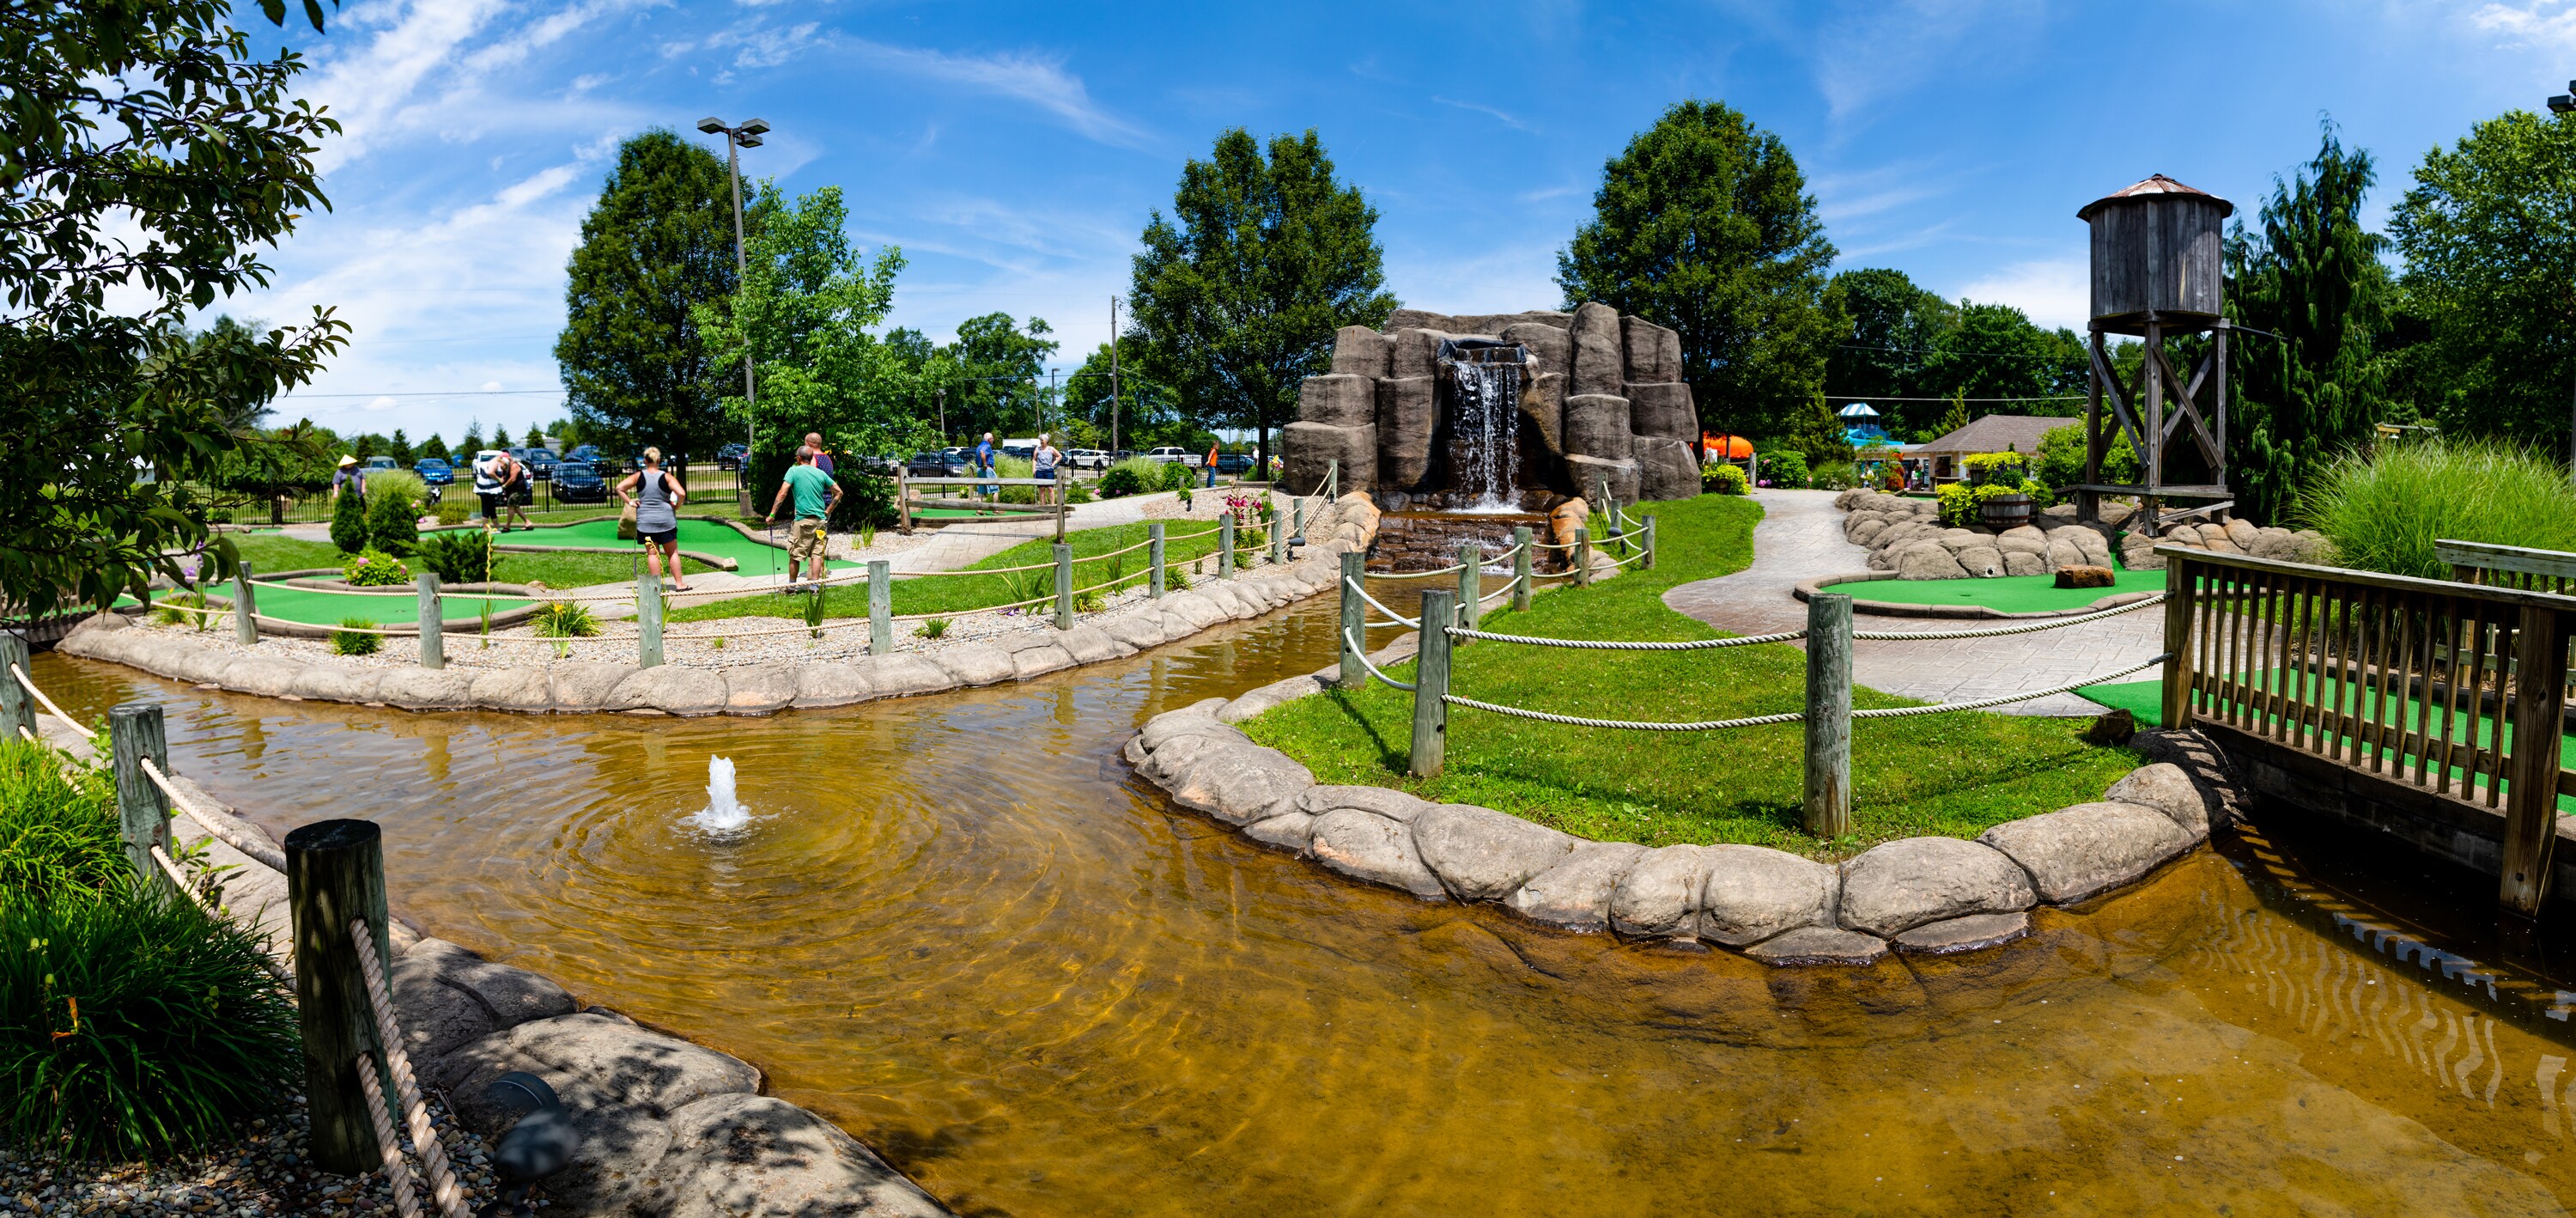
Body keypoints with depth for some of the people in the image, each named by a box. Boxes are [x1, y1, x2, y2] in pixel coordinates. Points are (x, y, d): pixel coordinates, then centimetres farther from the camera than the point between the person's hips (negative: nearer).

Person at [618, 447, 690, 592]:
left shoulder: (638, 476, -1)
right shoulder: (666, 477, -6)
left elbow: (619, 488, -5)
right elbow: (682, 494, -17)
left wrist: (629, 502, 2)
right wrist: (677, 506, 0)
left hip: (645, 521, 1)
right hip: (665, 519, -1)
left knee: (652, 554, 5)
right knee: (673, 553, 8)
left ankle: (656, 585, 5)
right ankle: (679, 584, 8)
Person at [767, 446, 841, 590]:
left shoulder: (794, 471, -2)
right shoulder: (821, 473, 9)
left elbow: (783, 493, -10)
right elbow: (839, 492, 11)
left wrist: (772, 514, -7)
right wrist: (828, 511, 16)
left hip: (803, 520, -4)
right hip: (820, 519, 4)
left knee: (794, 554, 7)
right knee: (817, 554, 5)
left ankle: (791, 585, 13)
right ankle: (816, 585, 1)